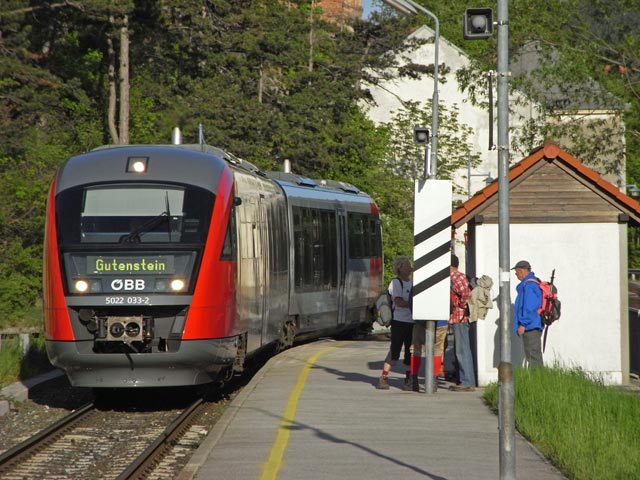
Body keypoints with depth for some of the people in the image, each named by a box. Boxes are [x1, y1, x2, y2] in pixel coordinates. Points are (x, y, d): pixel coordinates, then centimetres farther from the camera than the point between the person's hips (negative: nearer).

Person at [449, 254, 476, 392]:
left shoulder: (456, 277, -14)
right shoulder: (456, 276, 18)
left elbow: (466, 293, -30)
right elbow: (465, 292, 28)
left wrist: (462, 305, -17)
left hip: (460, 318, -11)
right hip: (457, 318, 11)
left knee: (463, 351, -9)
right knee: (460, 351, 13)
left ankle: (468, 383, -10)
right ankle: (464, 381, 17)